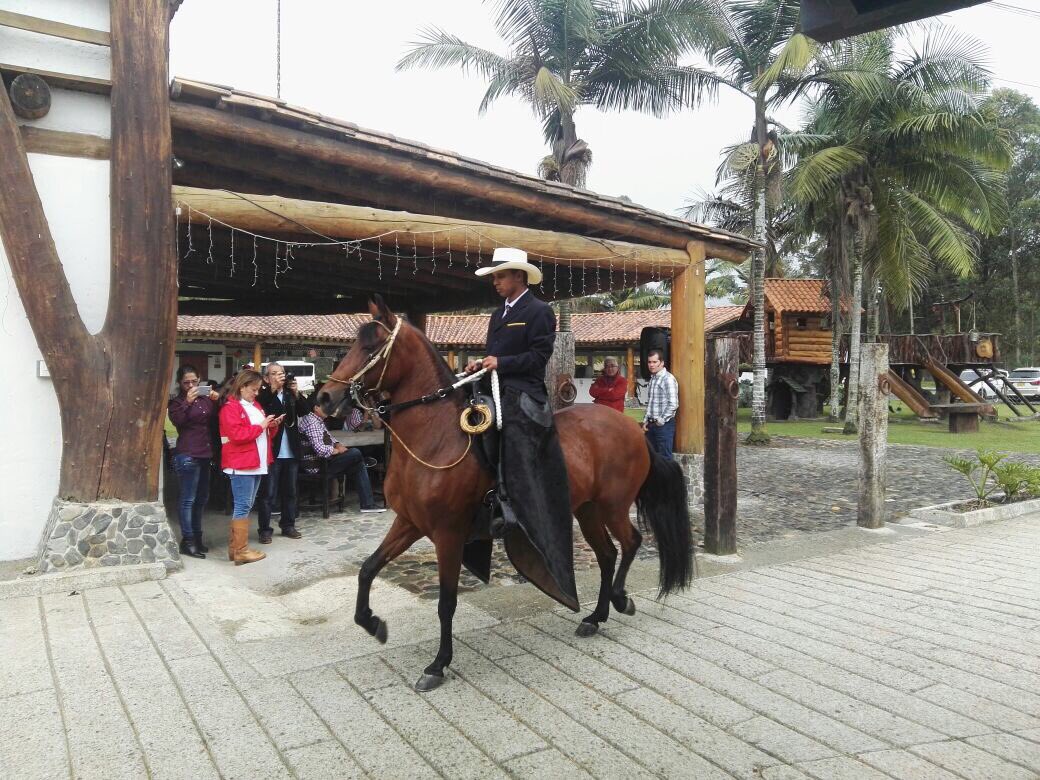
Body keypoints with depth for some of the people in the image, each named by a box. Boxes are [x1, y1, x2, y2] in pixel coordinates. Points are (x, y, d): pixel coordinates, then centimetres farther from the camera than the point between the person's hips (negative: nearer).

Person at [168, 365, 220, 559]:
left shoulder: (204, 398, 15)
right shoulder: (176, 401, 1)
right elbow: (176, 421, -14)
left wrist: (215, 402, -3)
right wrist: (187, 403, -26)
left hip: (204, 454, 6)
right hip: (187, 455, -6)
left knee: (202, 498, 12)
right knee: (188, 499, -6)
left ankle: (197, 537, 22)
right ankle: (187, 541, -1)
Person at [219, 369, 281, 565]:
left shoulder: (255, 405, 18)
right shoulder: (230, 408, -9)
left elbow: (264, 432, 26)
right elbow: (237, 435, -21)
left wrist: (272, 425, 5)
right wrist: (261, 426, -15)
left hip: (257, 463, 9)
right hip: (241, 464, -9)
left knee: (245, 505, 12)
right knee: (243, 506, -7)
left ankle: (234, 546, 20)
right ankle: (241, 551, -2)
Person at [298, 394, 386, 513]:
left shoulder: (318, 420, 14)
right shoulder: (311, 422, -19)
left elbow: (328, 439, 25)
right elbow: (320, 450, -29)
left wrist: (338, 445, 3)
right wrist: (338, 450, -11)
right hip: (317, 466, -11)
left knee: (359, 465, 0)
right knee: (355, 453, -19)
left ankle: (368, 504, -1)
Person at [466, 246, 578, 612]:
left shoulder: (539, 311, -3)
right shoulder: (499, 313, 23)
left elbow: (539, 356, -11)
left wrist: (500, 362, -17)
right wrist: (481, 364, 4)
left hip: (524, 397, -9)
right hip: (496, 393, 9)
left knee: (516, 461, -19)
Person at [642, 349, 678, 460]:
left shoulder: (668, 379, -12)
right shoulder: (652, 379, 15)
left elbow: (673, 404, -18)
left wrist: (661, 420, -12)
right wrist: (645, 420, 14)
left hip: (664, 424, -8)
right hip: (651, 424, 8)